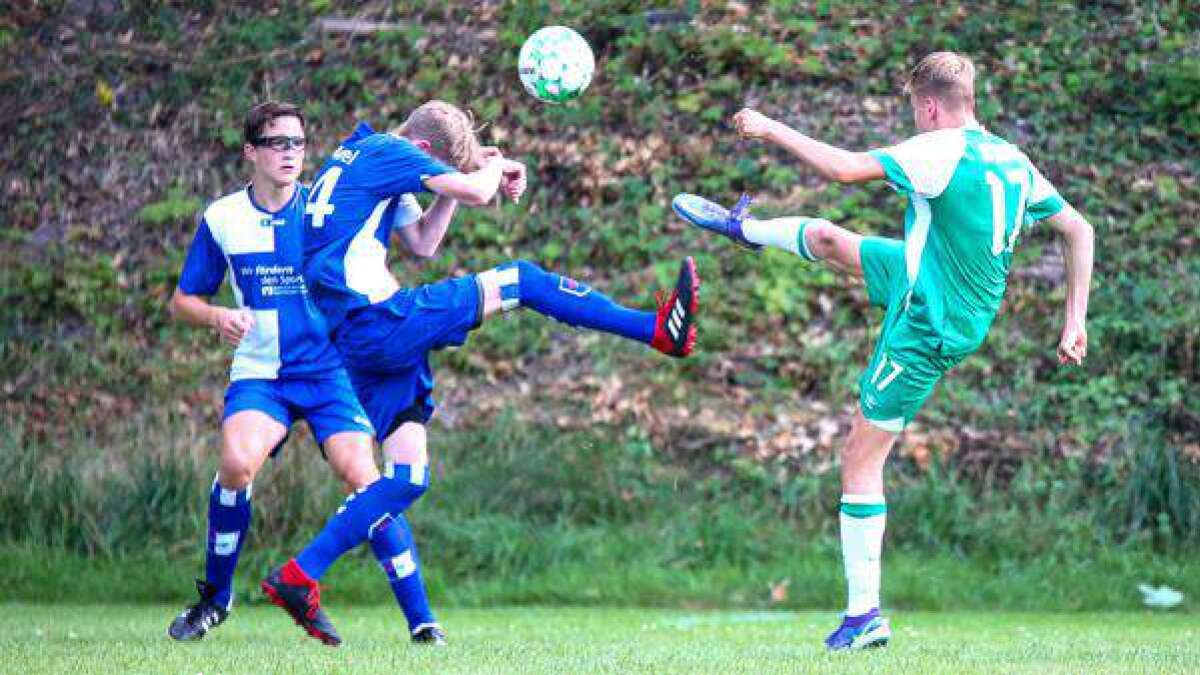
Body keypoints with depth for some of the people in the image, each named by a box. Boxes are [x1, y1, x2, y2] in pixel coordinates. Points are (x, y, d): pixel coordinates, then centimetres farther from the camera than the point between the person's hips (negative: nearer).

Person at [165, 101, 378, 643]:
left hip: (329, 368, 0)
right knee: (237, 462, -26)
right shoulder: (221, 218, 3)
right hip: (259, 372, 1)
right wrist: (218, 317, -9)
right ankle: (214, 595, -4)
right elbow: (182, 301, 10)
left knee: (359, 475, -20)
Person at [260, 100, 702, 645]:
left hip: (356, 343, 10)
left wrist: (474, 171, 22)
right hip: (380, 320, -10)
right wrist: (497, 167, 9)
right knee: (520, 279, -4)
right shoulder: (387, 151, -4)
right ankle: (660, 330, -2)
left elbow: (421, 242, 30)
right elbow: (474, 192, -14)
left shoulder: (357, 158, 25)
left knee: (407, 476, 6)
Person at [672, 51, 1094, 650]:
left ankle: (864, 616, 3)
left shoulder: (942, 152, -25)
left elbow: (845, 168, -28)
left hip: (925, 331, -8)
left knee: (860, 463, 0)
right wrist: (1075, 321, 7)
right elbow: (1079, 230, 4)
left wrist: (770, 129, -15)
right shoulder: (1013, 160, -1)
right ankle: (744, 228, 53)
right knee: (824, 237, 21)